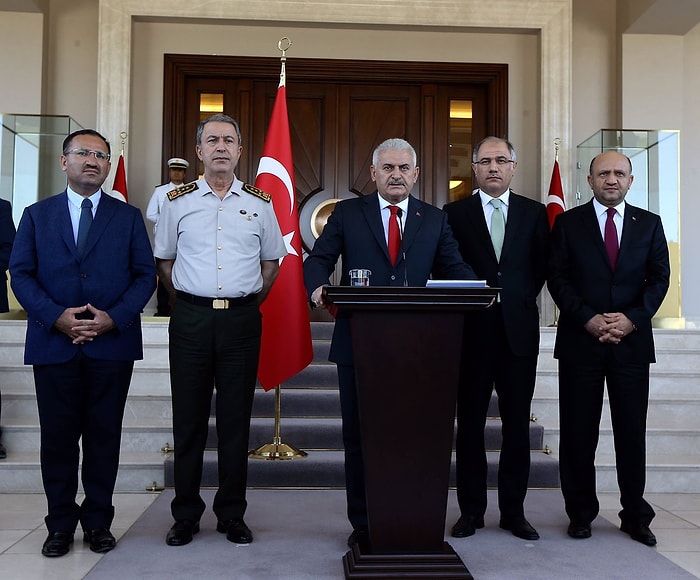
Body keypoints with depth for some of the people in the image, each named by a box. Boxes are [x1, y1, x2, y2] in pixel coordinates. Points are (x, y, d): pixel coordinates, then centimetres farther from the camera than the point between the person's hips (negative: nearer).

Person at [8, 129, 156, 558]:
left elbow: (145, 275, 3)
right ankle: (61, 524, 19)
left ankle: (98, 521, 19)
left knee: (104, 437, 6)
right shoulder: (37, 215, 11)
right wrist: (57, 316, -13)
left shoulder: (128, 216, 9)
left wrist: (113, 318, -12)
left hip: (113, 344, 0)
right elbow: (21, 274, 3)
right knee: (58, 438, 6)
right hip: (54, 344, 1)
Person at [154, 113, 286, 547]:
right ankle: (186, 515, 17)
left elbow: (272, 259, 15)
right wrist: (188, 299, 5)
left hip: (242, 319, 0)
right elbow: (164, 259, 14)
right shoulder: (178, 202, 6)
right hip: (190, 318, 0)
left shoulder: (259, 203, 7)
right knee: (189, 419, 5)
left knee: (236, 420, 5)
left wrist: (252, 300, 6)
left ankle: (232, 515, 17)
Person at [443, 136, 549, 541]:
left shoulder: (534, 213, 9)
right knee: (470, 423, 5)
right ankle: (471, 510, 15)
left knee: (517, 424, 6)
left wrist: (521, 301, 3)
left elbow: (543, 266, 11)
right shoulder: (455, 214, 5)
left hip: (519, 330, 1)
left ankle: (514, 511, 18)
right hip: (472, 330, -1)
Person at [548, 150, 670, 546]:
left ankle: (636, 517, 20)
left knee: (632, 432, 7)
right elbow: (558, 279, -1)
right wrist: (589, 319, -12)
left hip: (632, 341, 1)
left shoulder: (649, 224, 10)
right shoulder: (569, 223, 5)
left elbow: (659, 278, 5)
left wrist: (631, 318, -10)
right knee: (578, 433, 4)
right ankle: (581, 514, 17)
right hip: (580, 340, -1)